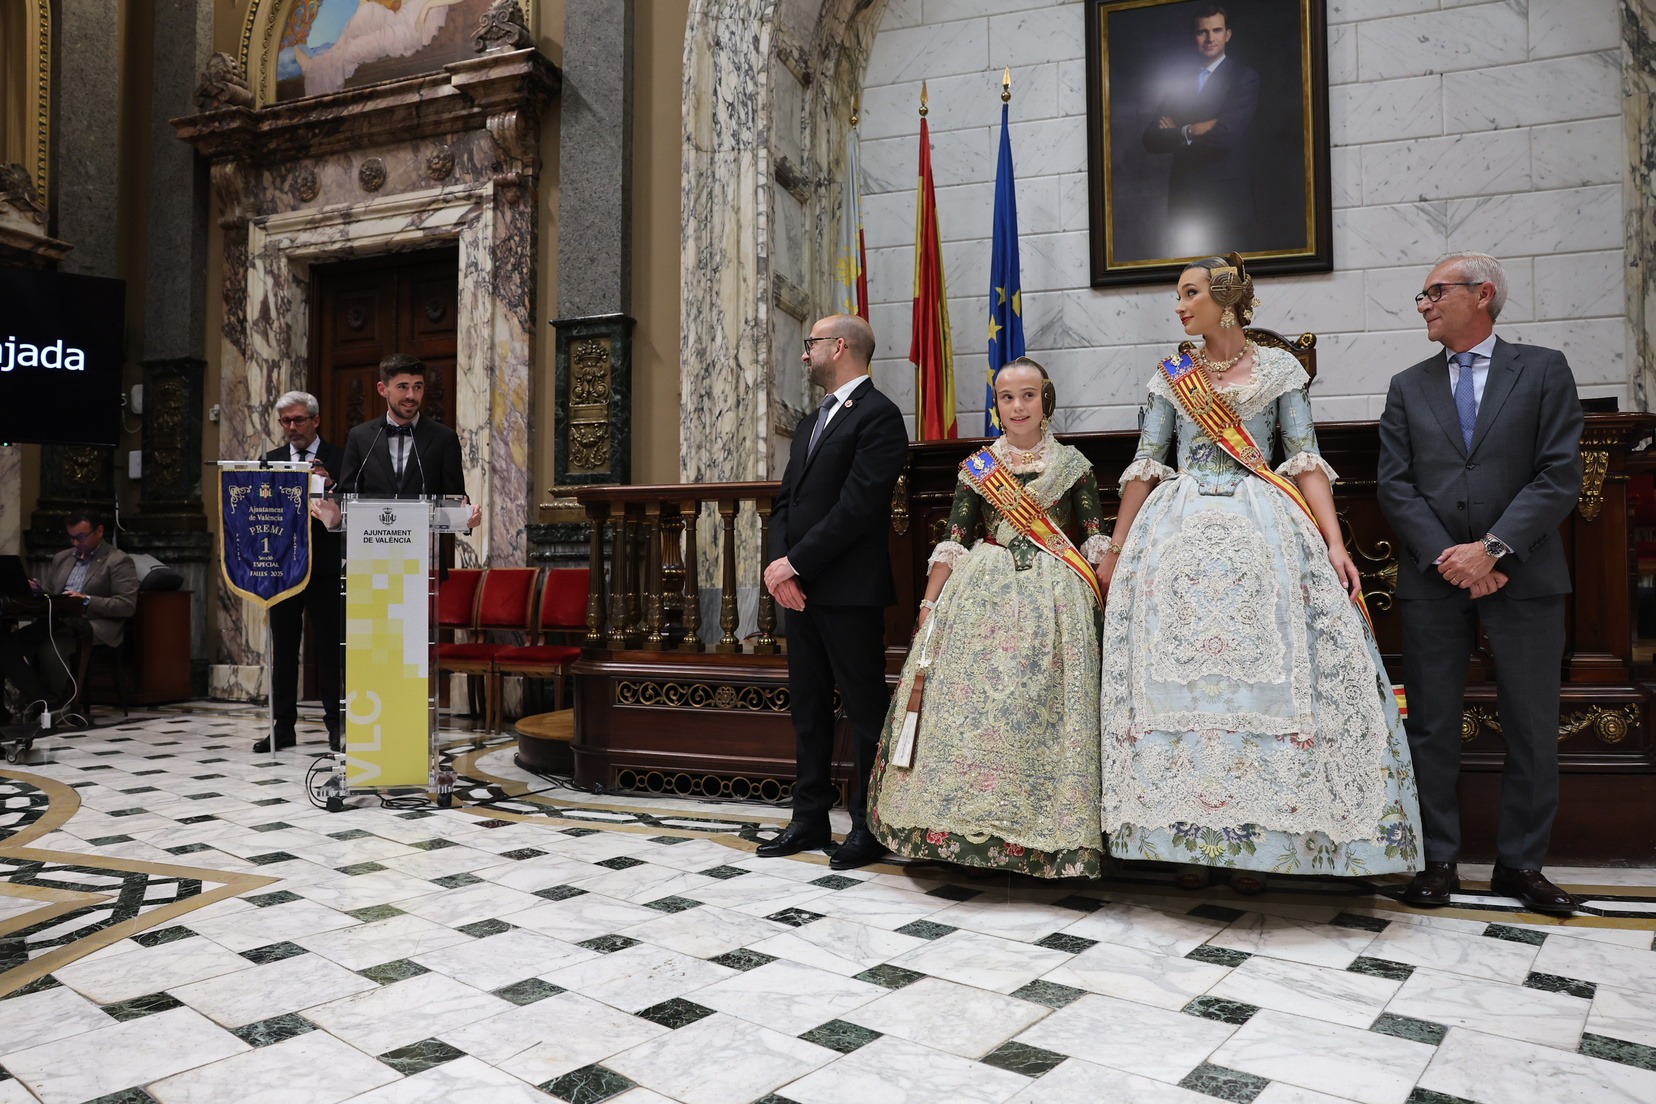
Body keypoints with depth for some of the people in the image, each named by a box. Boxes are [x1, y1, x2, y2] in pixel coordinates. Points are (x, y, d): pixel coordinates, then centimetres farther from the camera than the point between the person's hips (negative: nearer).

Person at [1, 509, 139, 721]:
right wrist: (36, 591, 3)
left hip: (93, 624, -7)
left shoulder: (119, 561, 1)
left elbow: (127, 605, -9)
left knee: (50, 648, -35)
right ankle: (42, 699, -11)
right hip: (55, 621, 7)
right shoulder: (61, 558, 23)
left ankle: (62, 701, -12)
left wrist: (87, 601, -19)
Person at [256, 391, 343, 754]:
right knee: (283, 648, 8)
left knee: (329, 647, 1)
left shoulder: (338, 459, 1)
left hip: (323, 568, -4)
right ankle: (283, 725, 15)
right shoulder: (271, 460, 11)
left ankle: (336, 724, 8)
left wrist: (329, 485, -22)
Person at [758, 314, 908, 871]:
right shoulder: (810, 424, 21)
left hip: (850, 590, -9)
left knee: (865, 709, 1)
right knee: (808, 709, 13)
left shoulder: (877, 415, -8)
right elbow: (785, 502, 15)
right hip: (800, 590, 9)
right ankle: (810, 819, 23)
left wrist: (794, 563, -15)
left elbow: (857, 506, -18)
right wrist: (779, 564, -3)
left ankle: (869, 826, 11)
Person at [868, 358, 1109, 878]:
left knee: (1041, 712, -2)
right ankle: (966, 826, 11)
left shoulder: (1073, 463, 7)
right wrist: (929, 605, -2)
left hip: (1054, 600, -1)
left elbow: (1096, 540, 5)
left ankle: (1042, 830, 10)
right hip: (981, 596, 1)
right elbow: (952, 542, 6)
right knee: (971, 704, -1)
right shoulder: (976, 467, 9)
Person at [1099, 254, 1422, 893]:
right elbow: (1145, 466, 11)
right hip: (1179, 532, 2)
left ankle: (1253, 838, 3)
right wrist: (1117, 551, 7)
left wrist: (1335, 544, -9)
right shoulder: (1171, 377, 13)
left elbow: (1306, 461, 2)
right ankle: (1194, 838, 6)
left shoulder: (1280, 369, 8)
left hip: (1262, 530, -2)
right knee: (1182, 674, -3)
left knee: (1259, 672, -7)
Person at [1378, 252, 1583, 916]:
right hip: (1434, 579, 2)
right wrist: (1445, 557, -10)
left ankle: (1520, 864, 18)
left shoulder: (1543, 370, 5)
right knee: (1432, 725, 4)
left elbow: (1560, 475, -5)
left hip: (1523, 577, -1)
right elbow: (1395, 486, 3)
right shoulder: (1408, 387, 11)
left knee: (1533, 728, 5)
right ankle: (1438, 861, 14)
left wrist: (1491, 549, -15)